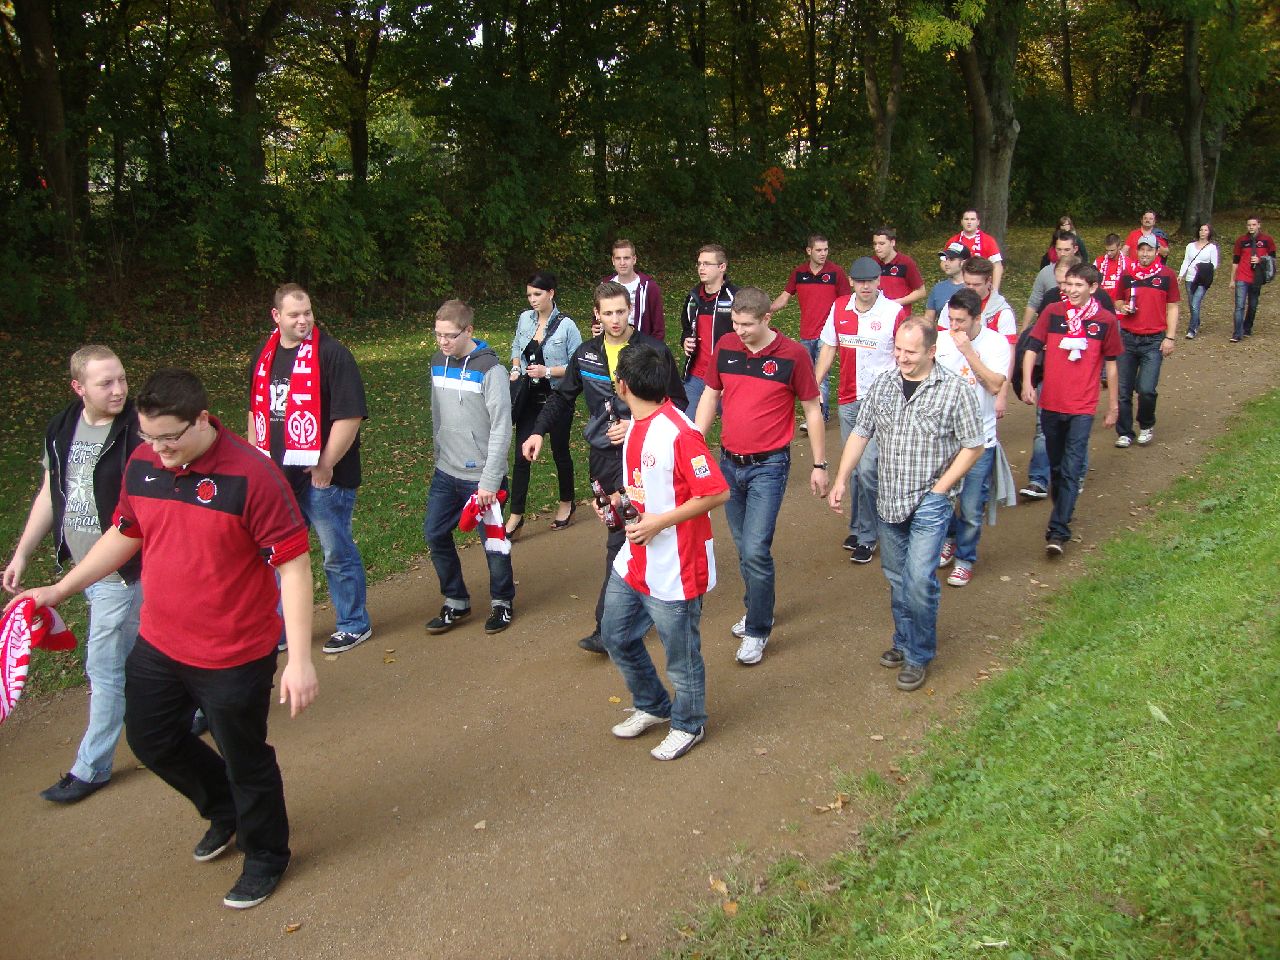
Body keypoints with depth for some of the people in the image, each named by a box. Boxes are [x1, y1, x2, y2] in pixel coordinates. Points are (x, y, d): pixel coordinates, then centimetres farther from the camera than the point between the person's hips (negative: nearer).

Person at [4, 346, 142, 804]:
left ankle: (91, 767, 18)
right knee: (141, 655, 20)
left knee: (106, 667, 3)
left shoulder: (139, 432, -18)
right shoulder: (62, 429, 4)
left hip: (123, 572, -7)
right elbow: (50, 494, 14)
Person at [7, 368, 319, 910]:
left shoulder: (251, 475, -25)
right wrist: (60, 589, 13)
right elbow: (125, 534, 14)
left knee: (245, 761, 11)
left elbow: (292, 564, -24)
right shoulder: (142, 464, -4)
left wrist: (300, 659, -26)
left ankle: (266, 857, 39)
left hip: (235, 656, -7)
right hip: (158, 645, 7)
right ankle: (224, 811, 51)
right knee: (151, 740, 24)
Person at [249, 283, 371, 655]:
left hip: (323, 477, -7)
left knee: (338, 554, 7)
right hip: (277, 477, 7)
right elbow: (257, 411, 22)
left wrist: (325, 466, -16)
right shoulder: (265, 355, 10)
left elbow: (350, 416, -18)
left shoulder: (332, 353, -12)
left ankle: (354, 625, 24)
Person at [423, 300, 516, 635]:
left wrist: (490, 481, -18)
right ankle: (456, 602, 23)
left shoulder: (489, 369, -15)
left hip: (481, 476, -6)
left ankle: (502, 602, 26)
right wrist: (440, 457, 14)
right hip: (446, 473, 6)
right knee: (434, 534, 7)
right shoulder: (438, 363, 4)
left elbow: (501, 428, -17)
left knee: (493, 539, 6)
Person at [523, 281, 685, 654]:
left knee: (620, 538, -10)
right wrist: (538, 431, 7)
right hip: (602, 454, 5)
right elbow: (563, 396, 18)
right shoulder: (586, 354, 6)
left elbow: (678, 404, -3)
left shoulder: (655, 352, -8)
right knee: (621, 529, 15)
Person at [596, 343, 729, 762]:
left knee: (681, 654, 10)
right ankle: (652, 706, 43)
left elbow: (716, 493, -23)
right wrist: (621, 502, 1)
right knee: (616, 636, 20)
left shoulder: (678, 432, -23)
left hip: (674, 570, -9)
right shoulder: (636, 425, 5)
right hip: (633, 562, 9)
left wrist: (659, 522, -24)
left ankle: (688, 725, 35)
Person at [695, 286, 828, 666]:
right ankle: (756, 609, 34)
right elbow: (710, 397, 11)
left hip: (768, 466, -4)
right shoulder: (725, 346, 0)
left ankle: (757, 631, 6)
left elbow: (812, 409, -2)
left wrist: (819, 465, 0)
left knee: (755, 550, -10)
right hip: (728, 462, 5)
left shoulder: (792, 354, -10)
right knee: (743, 546, 15)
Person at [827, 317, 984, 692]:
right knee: (896, 577, 16)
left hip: (929, 503, -5)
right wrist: (840, 481, -2)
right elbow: (860, 433, 6)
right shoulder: (883, 384, 2)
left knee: (919, 580, -9)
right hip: (889, 501, 5)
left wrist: (939, 489, -10)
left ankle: (919, 656, 10)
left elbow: (973, 446, -6)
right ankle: (904, 641, 34)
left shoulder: (954, 389, -11)